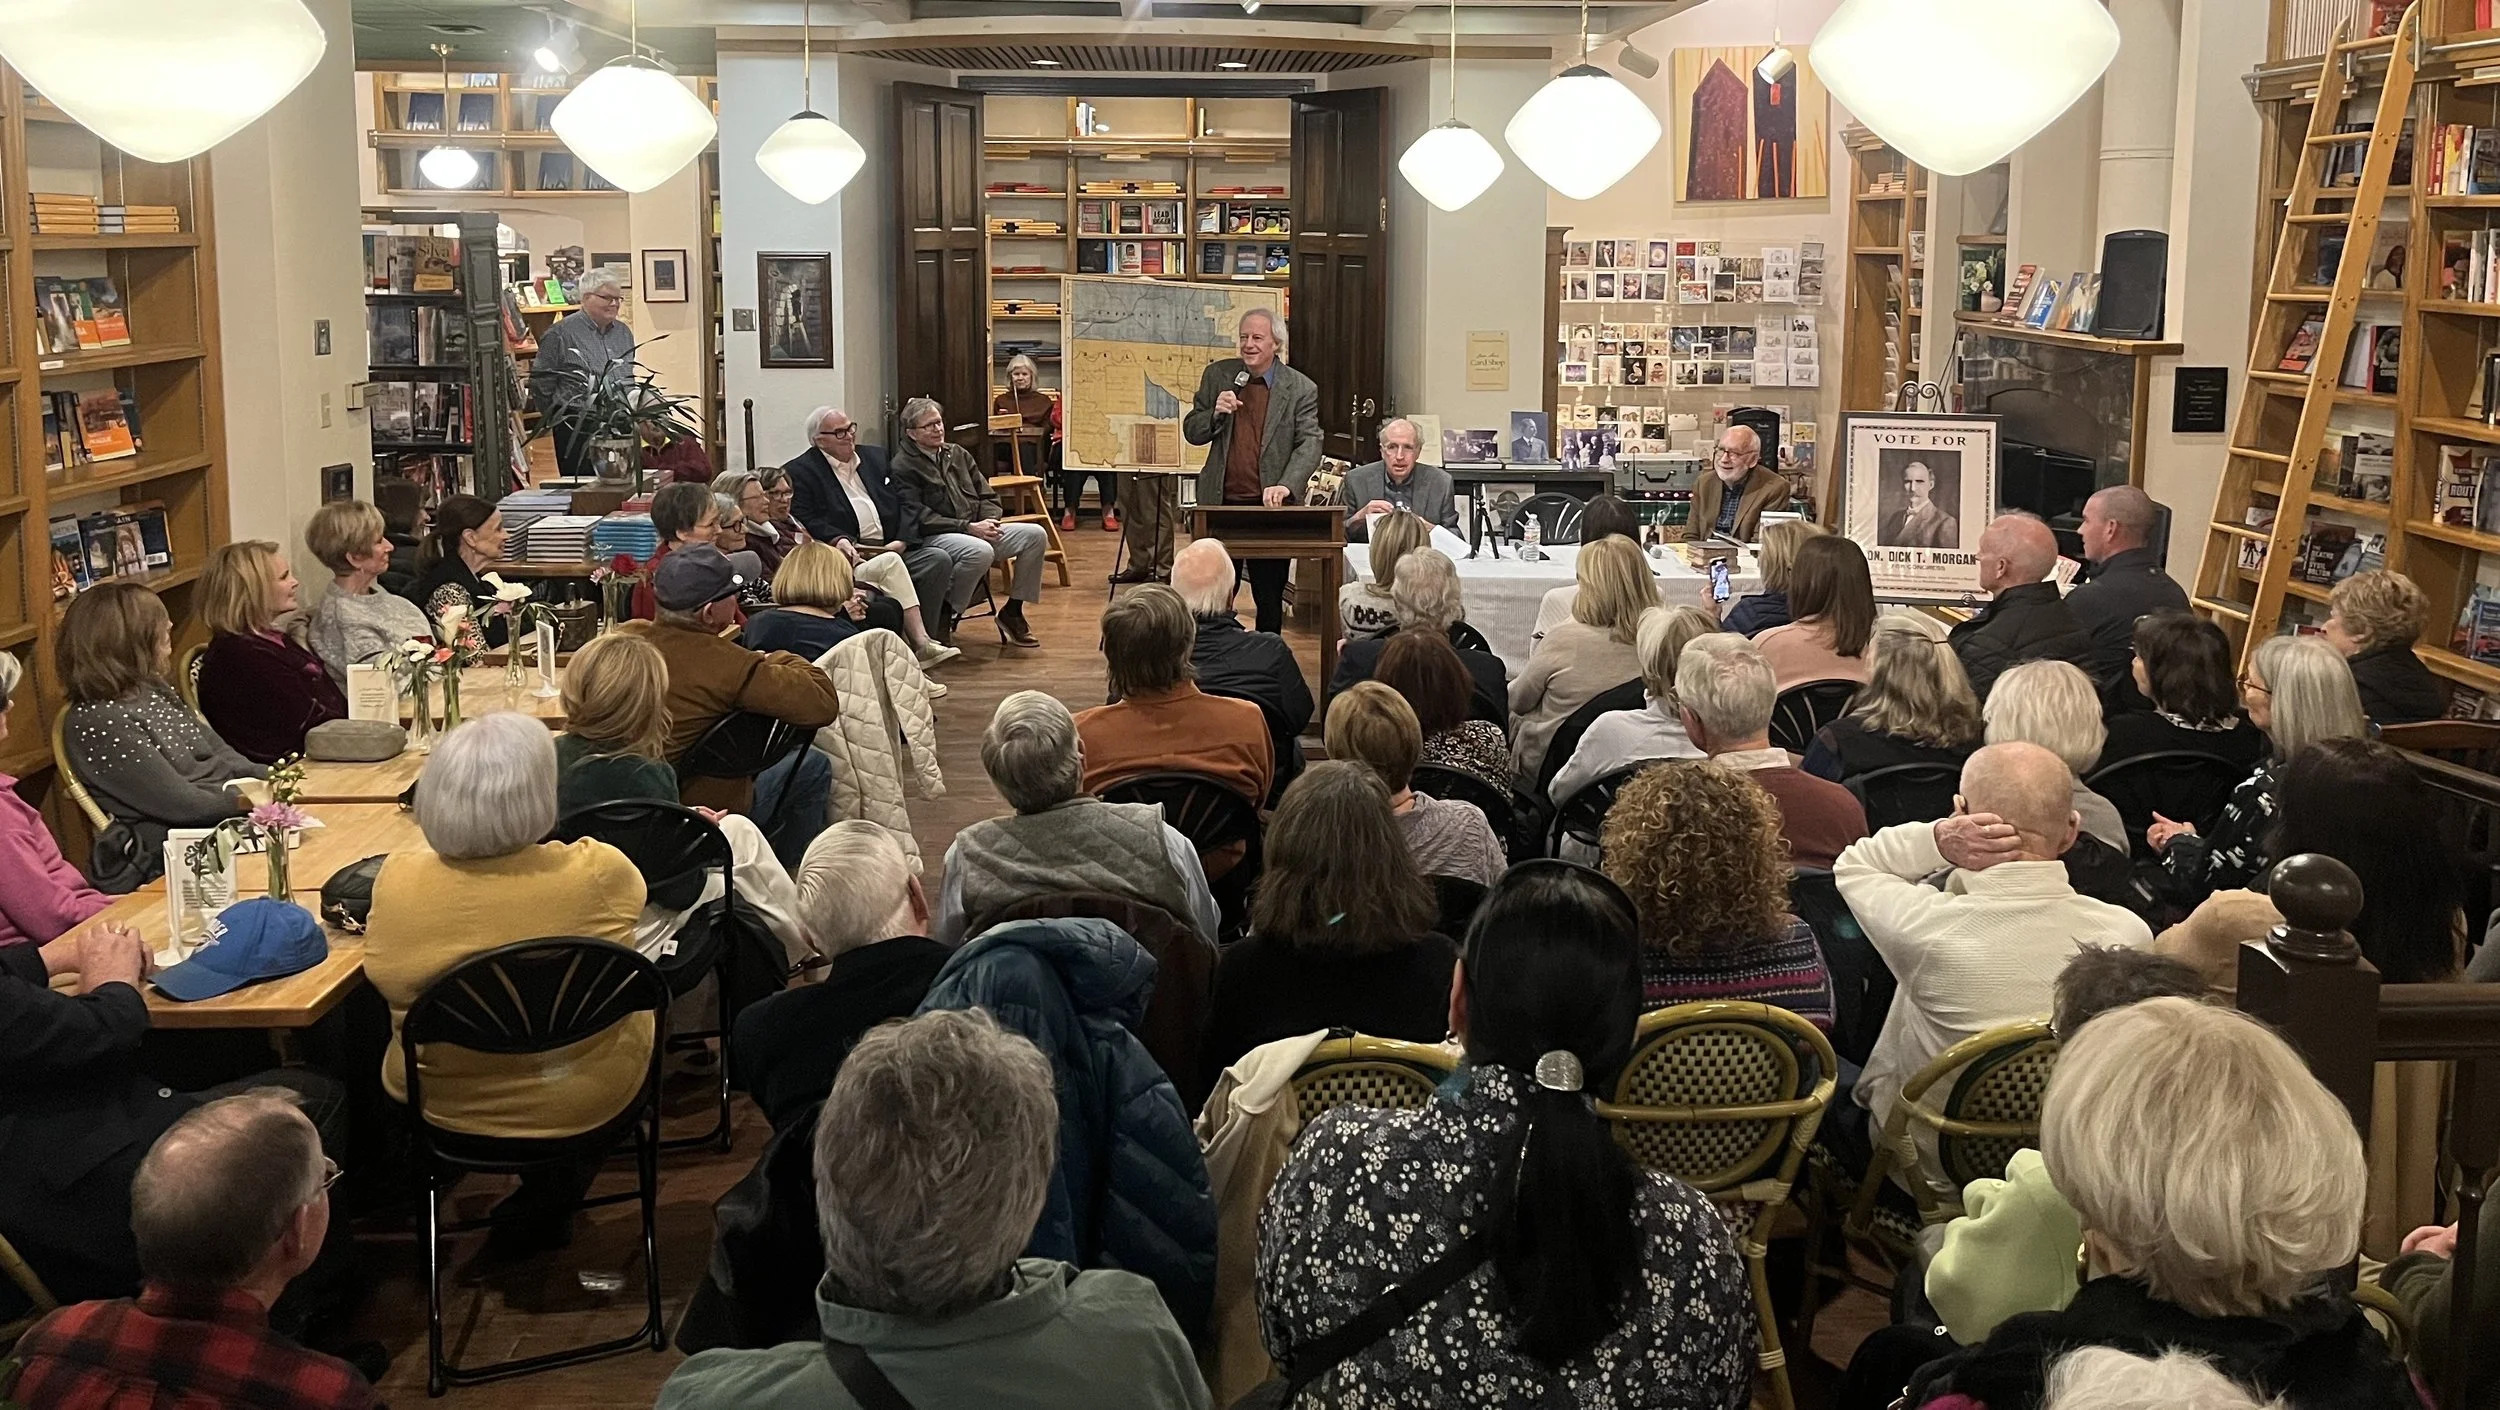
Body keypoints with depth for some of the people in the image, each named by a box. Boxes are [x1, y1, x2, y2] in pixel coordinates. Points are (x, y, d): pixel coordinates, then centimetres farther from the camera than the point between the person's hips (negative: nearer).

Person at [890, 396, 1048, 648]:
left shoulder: (958, 454, 19)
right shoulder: (904, 466, -4)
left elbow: (987, 495, 19)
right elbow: (919, 517, -13)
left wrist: (989, 522, -5)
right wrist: (968, 527, -18)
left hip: (979, 530, 8)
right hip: (933, 537, -8)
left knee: (1035, 535, -10)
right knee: (980, 551, -38)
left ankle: (1012, 612, 0)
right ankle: (946, 615, -18)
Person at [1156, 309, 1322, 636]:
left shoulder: (1301, 390, -1)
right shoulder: (1217, 376, 7)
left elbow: (1309, 443, -9)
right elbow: (1191, 433, 9)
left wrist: (1286, 486, -26)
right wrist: (1215, 413, -12)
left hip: (1270, 506, -2)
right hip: (1221, 503, 2)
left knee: (1270, 599, 6)